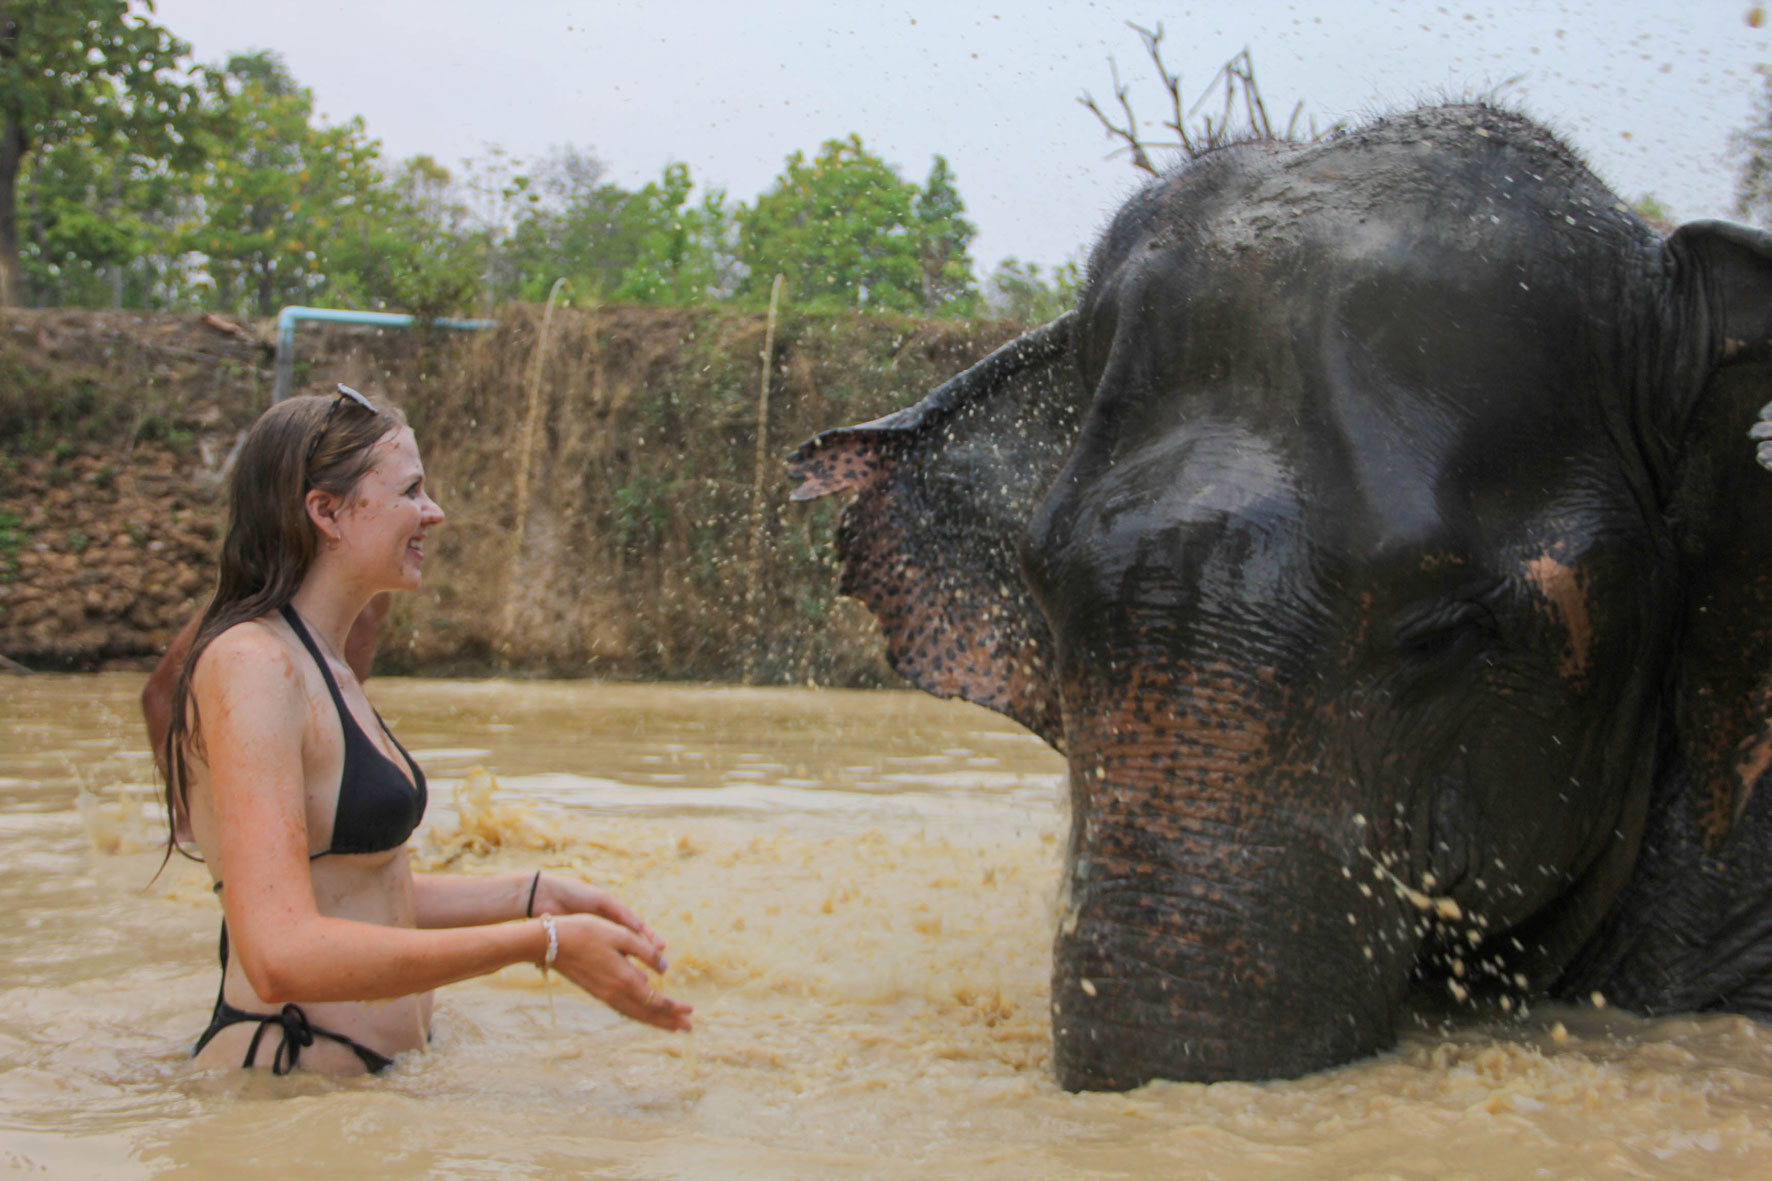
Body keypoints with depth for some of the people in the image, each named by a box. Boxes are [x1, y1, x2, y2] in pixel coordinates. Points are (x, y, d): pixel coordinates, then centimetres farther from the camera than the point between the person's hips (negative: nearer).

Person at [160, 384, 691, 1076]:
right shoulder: (249, 666, -15)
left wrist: (532, 894, 11)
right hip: (286, 1071, -9)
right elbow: (282, 955, -26)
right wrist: (543, 943, -24)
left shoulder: (322, 667, 16)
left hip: (371, 1071, 9)